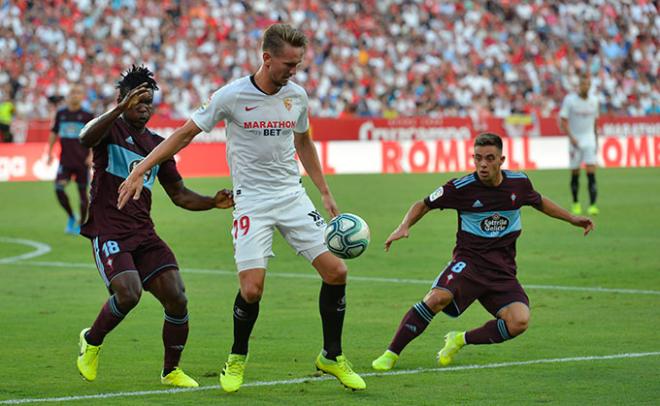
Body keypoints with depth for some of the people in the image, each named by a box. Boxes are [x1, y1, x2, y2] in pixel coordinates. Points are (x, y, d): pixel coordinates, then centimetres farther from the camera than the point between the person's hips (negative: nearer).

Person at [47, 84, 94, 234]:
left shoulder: (87, 115, -2)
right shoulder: (61, 114, 7)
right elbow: (54, 133, 16)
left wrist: (91, 155, -11)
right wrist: (50, 152, 12)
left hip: (82, 161, -3)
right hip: (65, 159, 3)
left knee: (83, 192, 2)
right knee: (59, 188, -12)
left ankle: (81, 225, 15)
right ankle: (70, 217, 9)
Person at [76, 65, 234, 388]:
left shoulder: (157, 145, 17)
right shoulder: (110, 128, 0)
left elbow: (180, 195, 20)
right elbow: (86, 138, -26)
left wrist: (213, 202, 2)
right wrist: (121, 107, -37)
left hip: (144, 234, 6)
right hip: (109, 232, -5)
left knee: (176, 299, -9)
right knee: (128, 294, -26)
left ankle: (171, 371, 10)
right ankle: (91, 341, 4)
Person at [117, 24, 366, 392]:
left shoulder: (297, 95, 3)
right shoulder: (232, 96, -11)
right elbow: (185, 134, -3)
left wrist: (326, 194, 19)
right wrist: (139, 172, -7)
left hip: (293, 195, 4)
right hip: (252, 201, -4)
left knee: (336, 271, -6)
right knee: (252, 287, -16)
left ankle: (332, 358, 13)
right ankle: (237, 360, 13)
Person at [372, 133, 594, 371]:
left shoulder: (519, 182, 2)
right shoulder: (462, 187, -8)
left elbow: (539, 202, 25)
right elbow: (424, 205, 5)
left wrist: (572, 219, 24)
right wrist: (404, 227, -11)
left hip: (503, 269, 3)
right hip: (469, 260, -3)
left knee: (519, 322, -21)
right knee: (438, 298, -33)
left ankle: (461, 340, 4)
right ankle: (391, 354, -18)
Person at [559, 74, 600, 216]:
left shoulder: (593, 101, 6)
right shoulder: (569, 100, -6)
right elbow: (563, 121, -9)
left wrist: (596, 141, 16)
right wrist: (571, 138, -20)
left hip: (589, 140, 2)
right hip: (575, 139, -2)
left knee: (591, 173, -10)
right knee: (575, 173, 5)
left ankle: (592, 205, -16)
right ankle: (575, 203, 22)